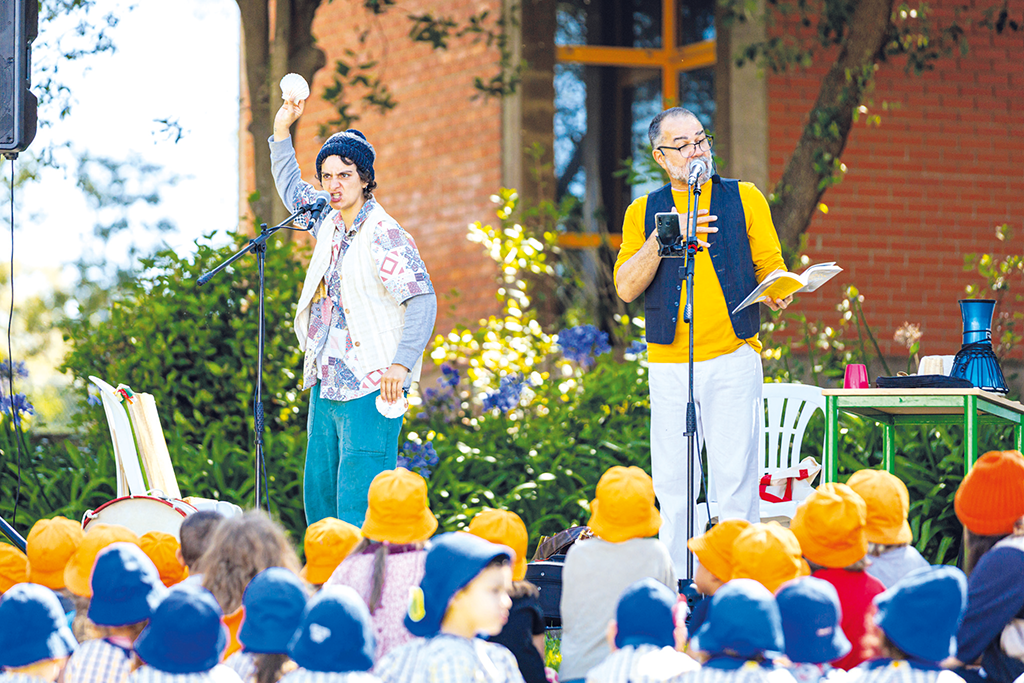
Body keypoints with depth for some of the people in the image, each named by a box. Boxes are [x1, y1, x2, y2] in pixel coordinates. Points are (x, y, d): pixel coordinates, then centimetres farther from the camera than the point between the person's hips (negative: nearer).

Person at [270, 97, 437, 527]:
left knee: (357, 503, -13)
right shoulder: (329, 223, 12)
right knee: (318, 497, 10)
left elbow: (422, 299, -19)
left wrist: (402, 362, -29)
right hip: (326, 386, 9)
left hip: (370, 390, -9)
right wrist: (282, 129, 21)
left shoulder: (385, 237, -12)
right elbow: (291, 189, 30)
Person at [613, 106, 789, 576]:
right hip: (669, 363, 1)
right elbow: (625, 287, 3)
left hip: (733, 357, -1)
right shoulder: (644, 212, 12)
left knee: (734, 480, -7)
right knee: (673, 484, 1)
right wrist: (661, 238, -10)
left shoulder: (744, 199, 10)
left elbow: (770, 266, 9)